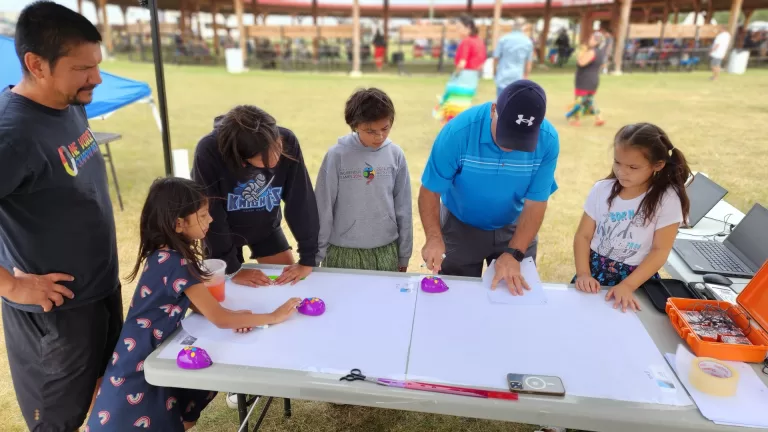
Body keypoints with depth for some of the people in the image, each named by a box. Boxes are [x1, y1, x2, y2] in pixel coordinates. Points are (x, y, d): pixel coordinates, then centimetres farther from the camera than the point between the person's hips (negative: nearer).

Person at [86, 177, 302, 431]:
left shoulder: (164, 254, -1)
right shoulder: (174, 263, -27)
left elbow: (198, 304, 6)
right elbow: (219, 319, -26)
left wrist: (233, 315, -12)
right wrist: (274, 317, -17)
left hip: (150, 357, 8)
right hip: (138, 371, -8)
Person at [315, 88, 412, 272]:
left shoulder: (396, 155, -4)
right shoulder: (337, 156, -11)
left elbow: (403, 208, 3)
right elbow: (323, 208, -5)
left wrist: (404, 254, 7)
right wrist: (316, 254, -1)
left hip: (387, 251, 2)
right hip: (343, 252, -2)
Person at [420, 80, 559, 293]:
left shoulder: (548, 140, -22)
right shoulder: (458, 131, -29)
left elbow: (535, 203, -15)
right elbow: (430, 191, -22)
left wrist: (514, 254, -25)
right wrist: (434, 237, -37)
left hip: (513, 227, 2)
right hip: (460, 227, -1)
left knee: (518, 295, 19)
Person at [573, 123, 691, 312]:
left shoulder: (667, 199, -9)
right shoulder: (601, 189, -1)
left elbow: (660, 250, -11)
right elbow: (583, 235, 0)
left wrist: (628, 285, -21)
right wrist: (583, 273, -14)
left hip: (637, 279, -2)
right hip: (595, 271, 3)